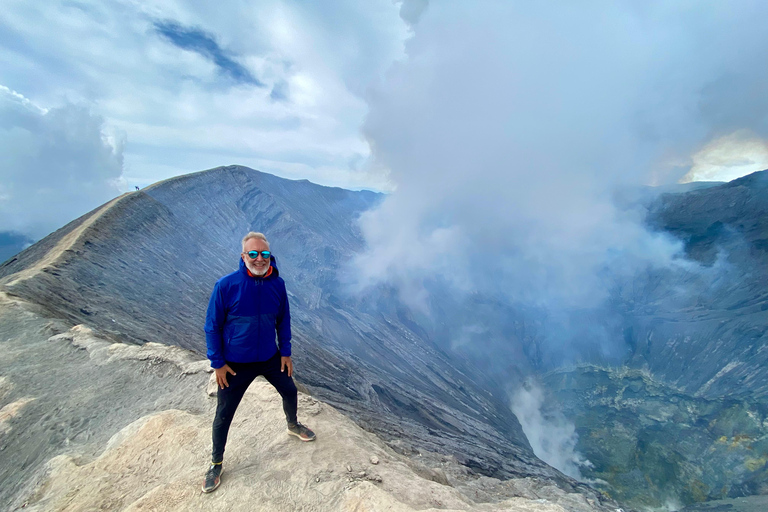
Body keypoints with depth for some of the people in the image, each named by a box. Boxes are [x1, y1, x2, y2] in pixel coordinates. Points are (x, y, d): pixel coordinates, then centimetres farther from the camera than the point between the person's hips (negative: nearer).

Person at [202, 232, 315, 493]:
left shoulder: (277, 284, -12)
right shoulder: (226, 285, -22)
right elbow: (212, 326, -12)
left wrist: (285, 352, 3)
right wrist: (218, 363, -9)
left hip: (271, 357, 3)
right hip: (235, 364, -3)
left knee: (290, 391, 20)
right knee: (223, 415, 11)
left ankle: (293, 425, 53)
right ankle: (216, 464, 38)